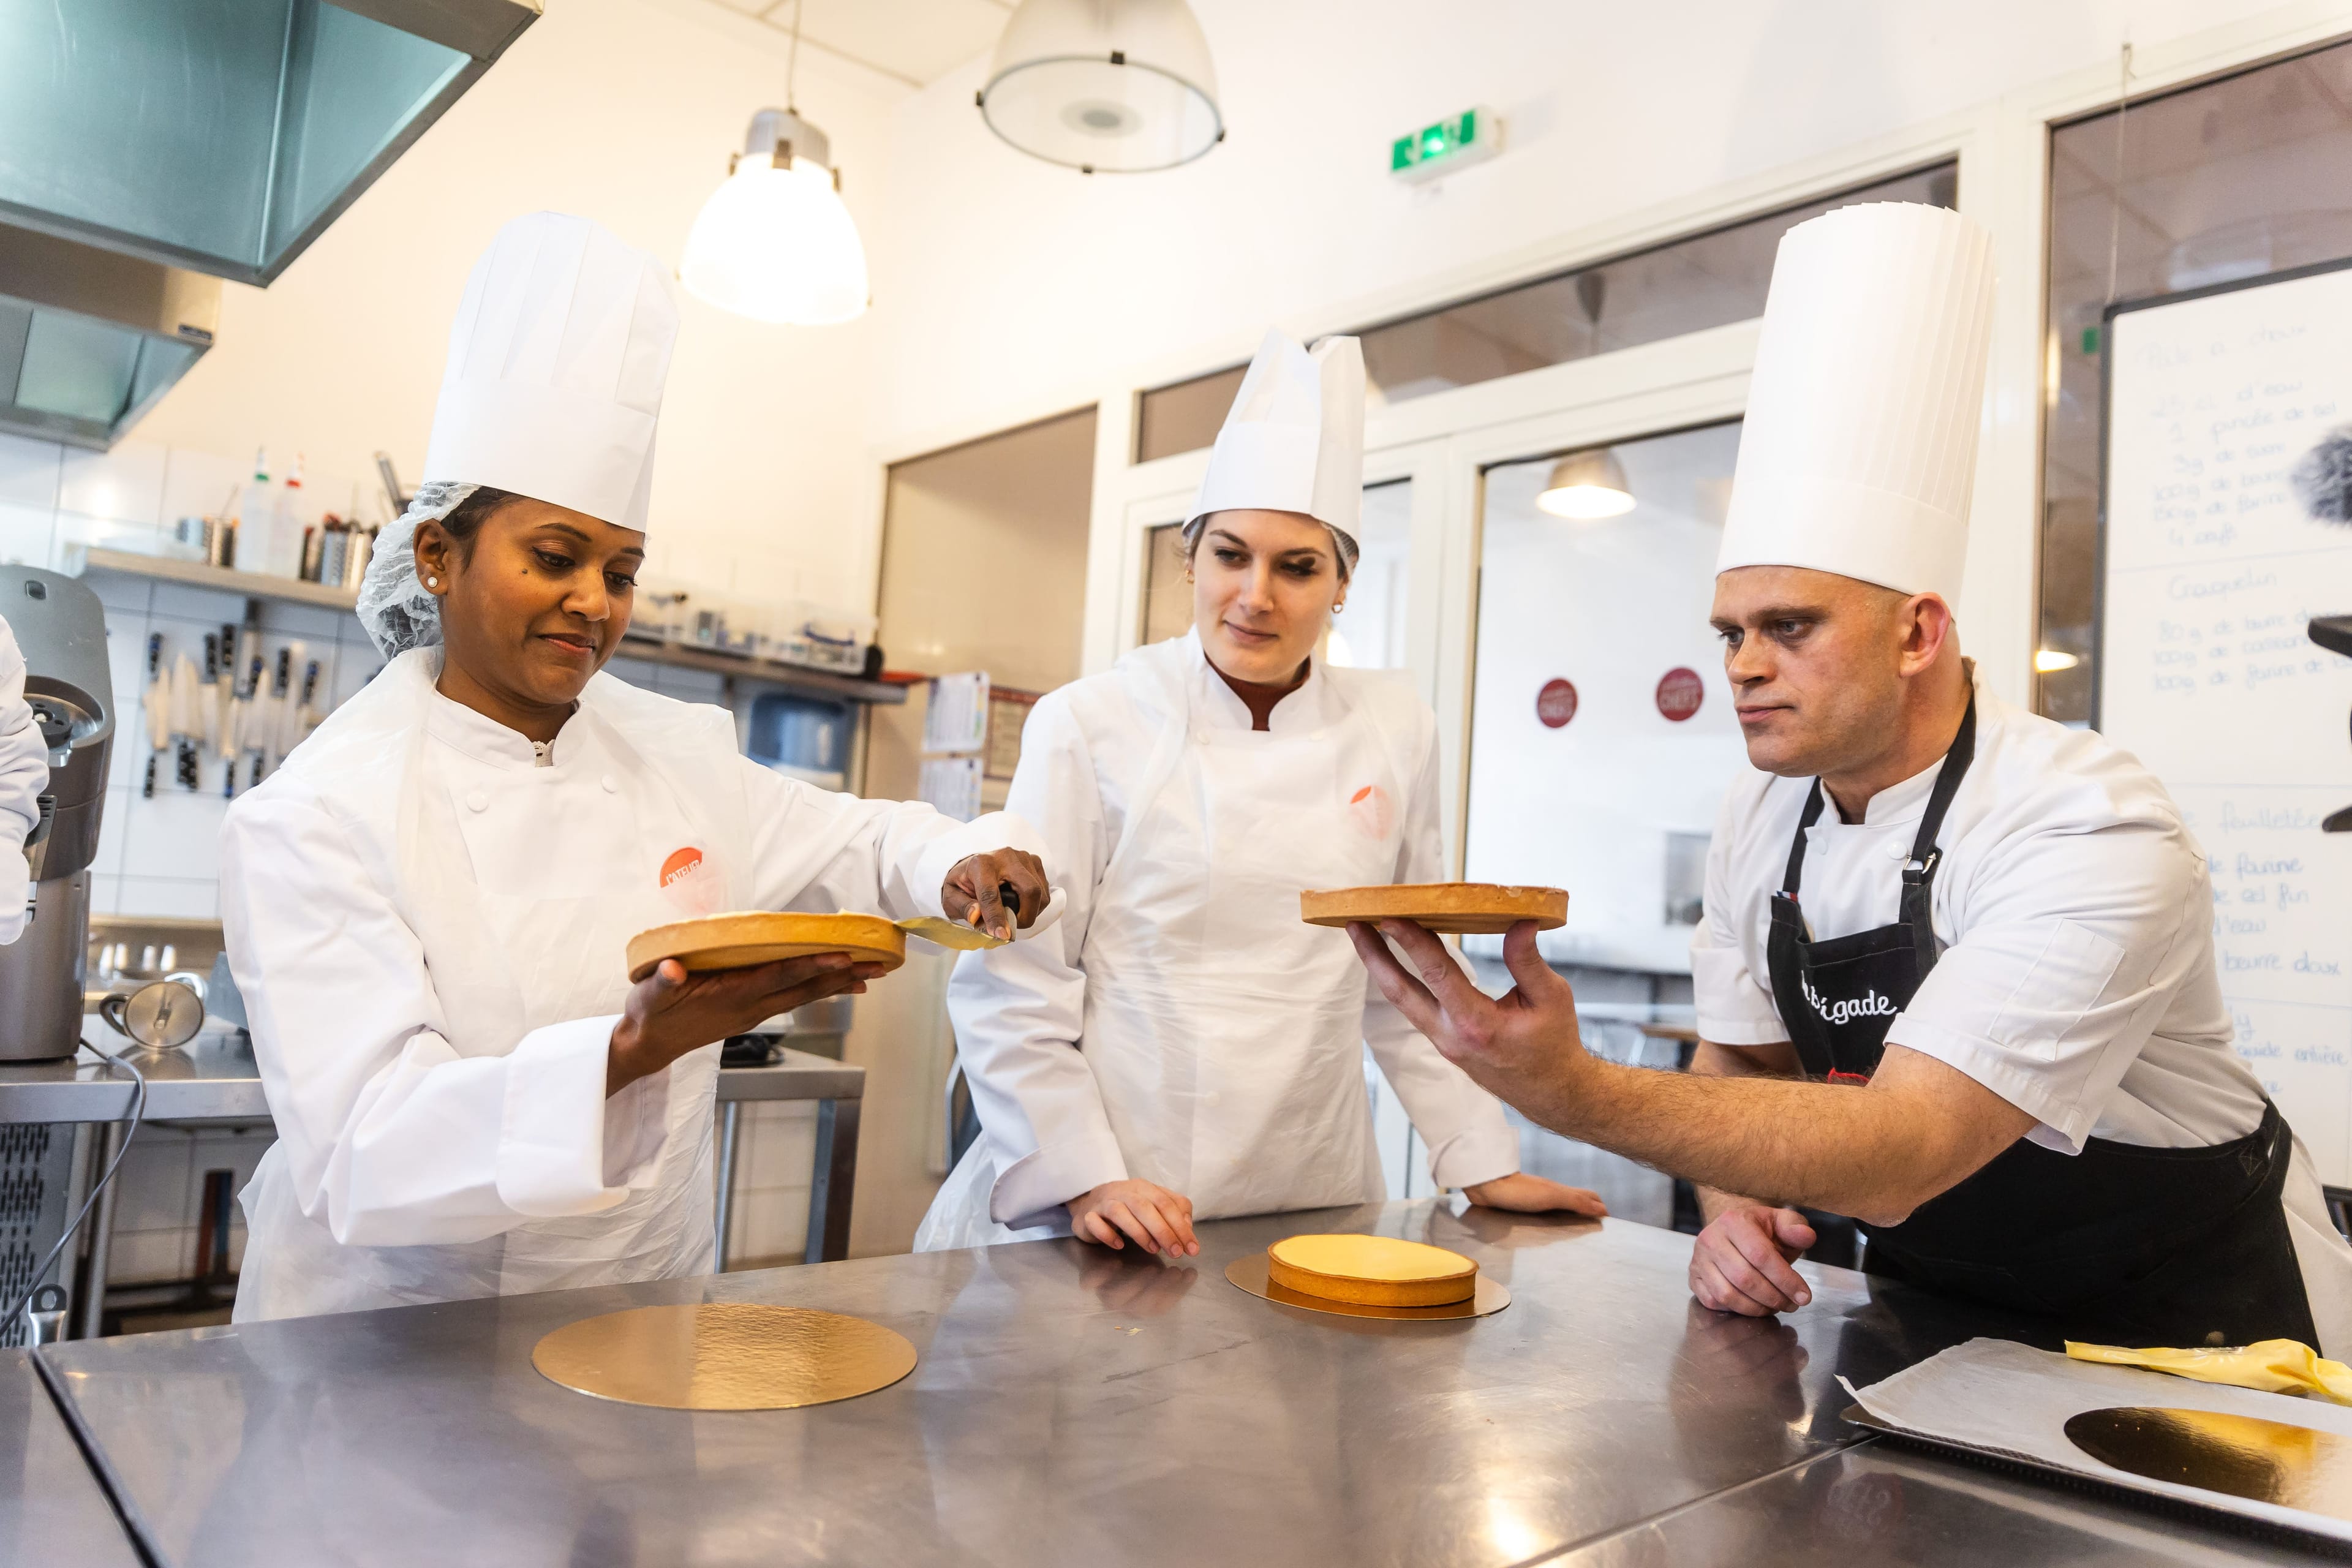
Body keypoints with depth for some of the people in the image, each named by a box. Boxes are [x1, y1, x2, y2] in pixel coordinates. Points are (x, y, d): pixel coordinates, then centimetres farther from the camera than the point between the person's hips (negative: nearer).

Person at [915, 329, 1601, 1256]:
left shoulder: (1395, 734, 3)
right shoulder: (1089, 724, -7)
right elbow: (1009, 986, -7)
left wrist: (1482, 1163, 9)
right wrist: (1085, 1178, -14)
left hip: (1311, 1207, 3)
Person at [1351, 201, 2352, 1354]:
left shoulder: (2093, 836, -25)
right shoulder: (1759, 822, -4)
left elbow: (1895, 1156, -35)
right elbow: (1742, 1064, 8)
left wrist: (1572, 1091, -47)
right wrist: (1736, 1211, -12)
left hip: (2191, 1335, -4)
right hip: (1936, 1306, 5)